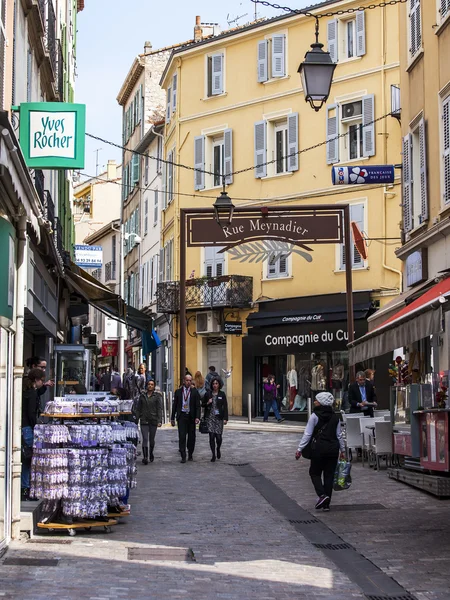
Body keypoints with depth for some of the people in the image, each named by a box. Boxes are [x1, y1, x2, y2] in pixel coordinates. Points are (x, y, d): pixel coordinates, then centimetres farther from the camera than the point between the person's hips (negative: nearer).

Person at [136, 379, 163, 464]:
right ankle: (145, 457, -15)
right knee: (145, 439, -11)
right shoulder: (142, 395, 8)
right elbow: (138, 409, 12)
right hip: (144, 420, 1)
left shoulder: (157, 396, 1)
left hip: (153, 420, -1)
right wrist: (136, 419, 6)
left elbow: (159, 409, -5)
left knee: (152, 439, 10)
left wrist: (159, 421, -14)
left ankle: (151, 453, 33)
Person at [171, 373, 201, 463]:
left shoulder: (195, 392, 3)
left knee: (191, 437, 7)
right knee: (182, 437, -7)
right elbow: (174, 405, 9)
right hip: (181, 416, 0)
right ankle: (183, 456, -8)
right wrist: (172, 418, 7)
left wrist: (197, 417, -13)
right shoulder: (178, 391, 6)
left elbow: (197, 406, 0)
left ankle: (190, 455, 20)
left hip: (191, 417, 0)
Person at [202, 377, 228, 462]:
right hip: (210, 417, 1)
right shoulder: (207, 394, 6)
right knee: (211, 436, -5)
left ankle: (218, 449, 29)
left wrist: (225, 418, -6)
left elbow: (225, 407, 1)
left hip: (219, 418, -1)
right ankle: (213, 455, 5)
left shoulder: (222, 394, 3)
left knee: (218, 436, -3)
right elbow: (203, 404, 15)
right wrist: (207, 403, -7)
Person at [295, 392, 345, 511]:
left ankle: (322, 495, -13)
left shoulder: (315, 416, -8)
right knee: (329, 475, 8)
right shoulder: (335, 417, 7)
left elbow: (308, 434, -9)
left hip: (320, 448, -4)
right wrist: (342, 450, 19)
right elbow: (339, 435, 10)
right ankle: (326, 504, 9)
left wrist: (300, 449, -5)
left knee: (315, 472, 9)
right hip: (333, 448, 4)